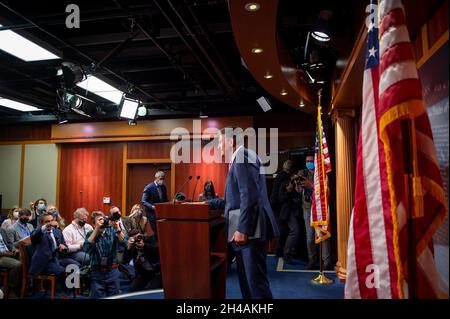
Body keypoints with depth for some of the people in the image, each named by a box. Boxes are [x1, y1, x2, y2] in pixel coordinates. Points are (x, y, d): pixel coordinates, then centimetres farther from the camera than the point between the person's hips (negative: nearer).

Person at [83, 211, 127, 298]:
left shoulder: (112, 231, -1)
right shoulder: (91, 234, -1)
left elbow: (124, 244, -13)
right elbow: (86, 248, -21)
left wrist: (117, 228, -25)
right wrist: (96, 229, -23)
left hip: (113, 271, 1)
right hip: (97, 273, -1)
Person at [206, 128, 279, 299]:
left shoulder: (243, 155, -9)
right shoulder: (238, 159, 21)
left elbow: (249, 196, -20)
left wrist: (242, 229, -23)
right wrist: (210, 203, 25)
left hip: (249, 230, -10)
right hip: (243, 231, 11)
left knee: (255, 280, -7)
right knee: (246, 280, 16)